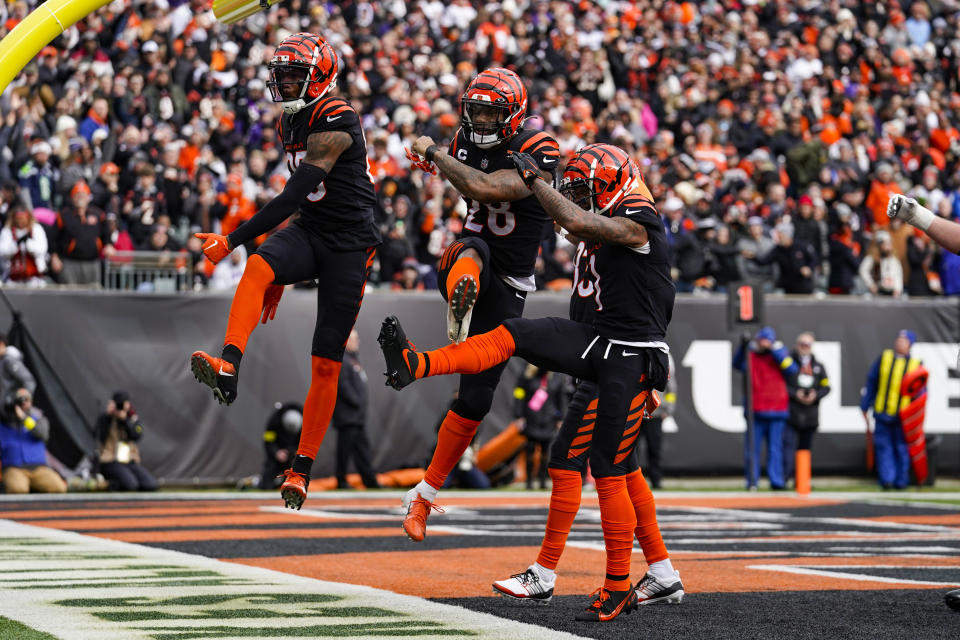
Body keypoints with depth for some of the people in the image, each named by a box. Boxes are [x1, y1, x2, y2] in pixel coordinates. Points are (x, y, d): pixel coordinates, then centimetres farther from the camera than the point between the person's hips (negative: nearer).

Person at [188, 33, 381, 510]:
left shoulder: (335, 123, -18)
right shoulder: (291, 125, 11)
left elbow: (295, 195, -25)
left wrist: (233, 239, -27)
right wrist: (282, 279, 24)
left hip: (349, 245, -7)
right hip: (308, 235, 7)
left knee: (326, 364, -2)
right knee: (259, 267, -29)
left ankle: (301, 469, 6)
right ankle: (227, 369, -45)